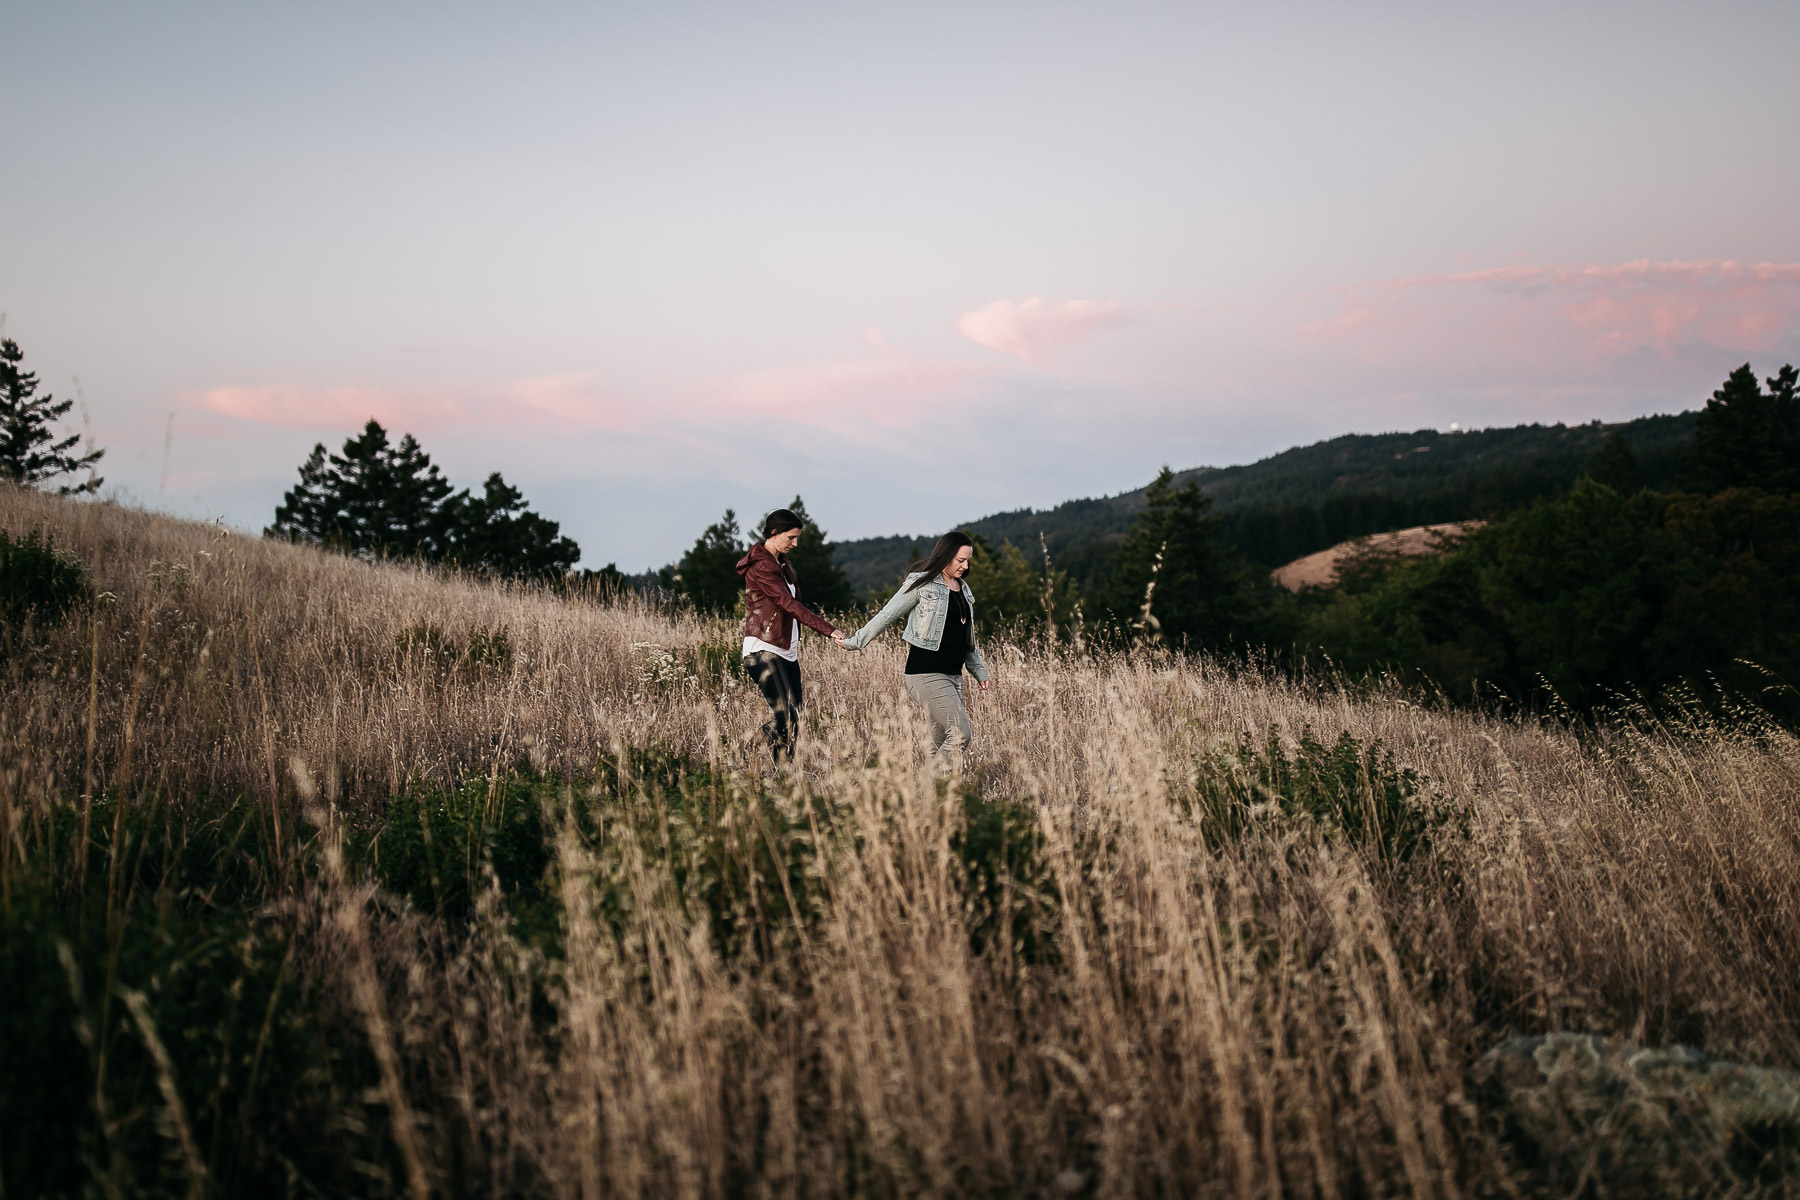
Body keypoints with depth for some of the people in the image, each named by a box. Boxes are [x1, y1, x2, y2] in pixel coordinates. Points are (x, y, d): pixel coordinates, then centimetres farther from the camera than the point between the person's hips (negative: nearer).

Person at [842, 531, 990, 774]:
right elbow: (887, 615, 0)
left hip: (952, 675, 8)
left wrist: (979, 670, 24)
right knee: (959, 734, -18)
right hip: (926, 674, -8)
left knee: (942, 745, 4)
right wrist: (855, 642, 3)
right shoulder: (922, 583, -6)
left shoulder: (963, 589, 17)